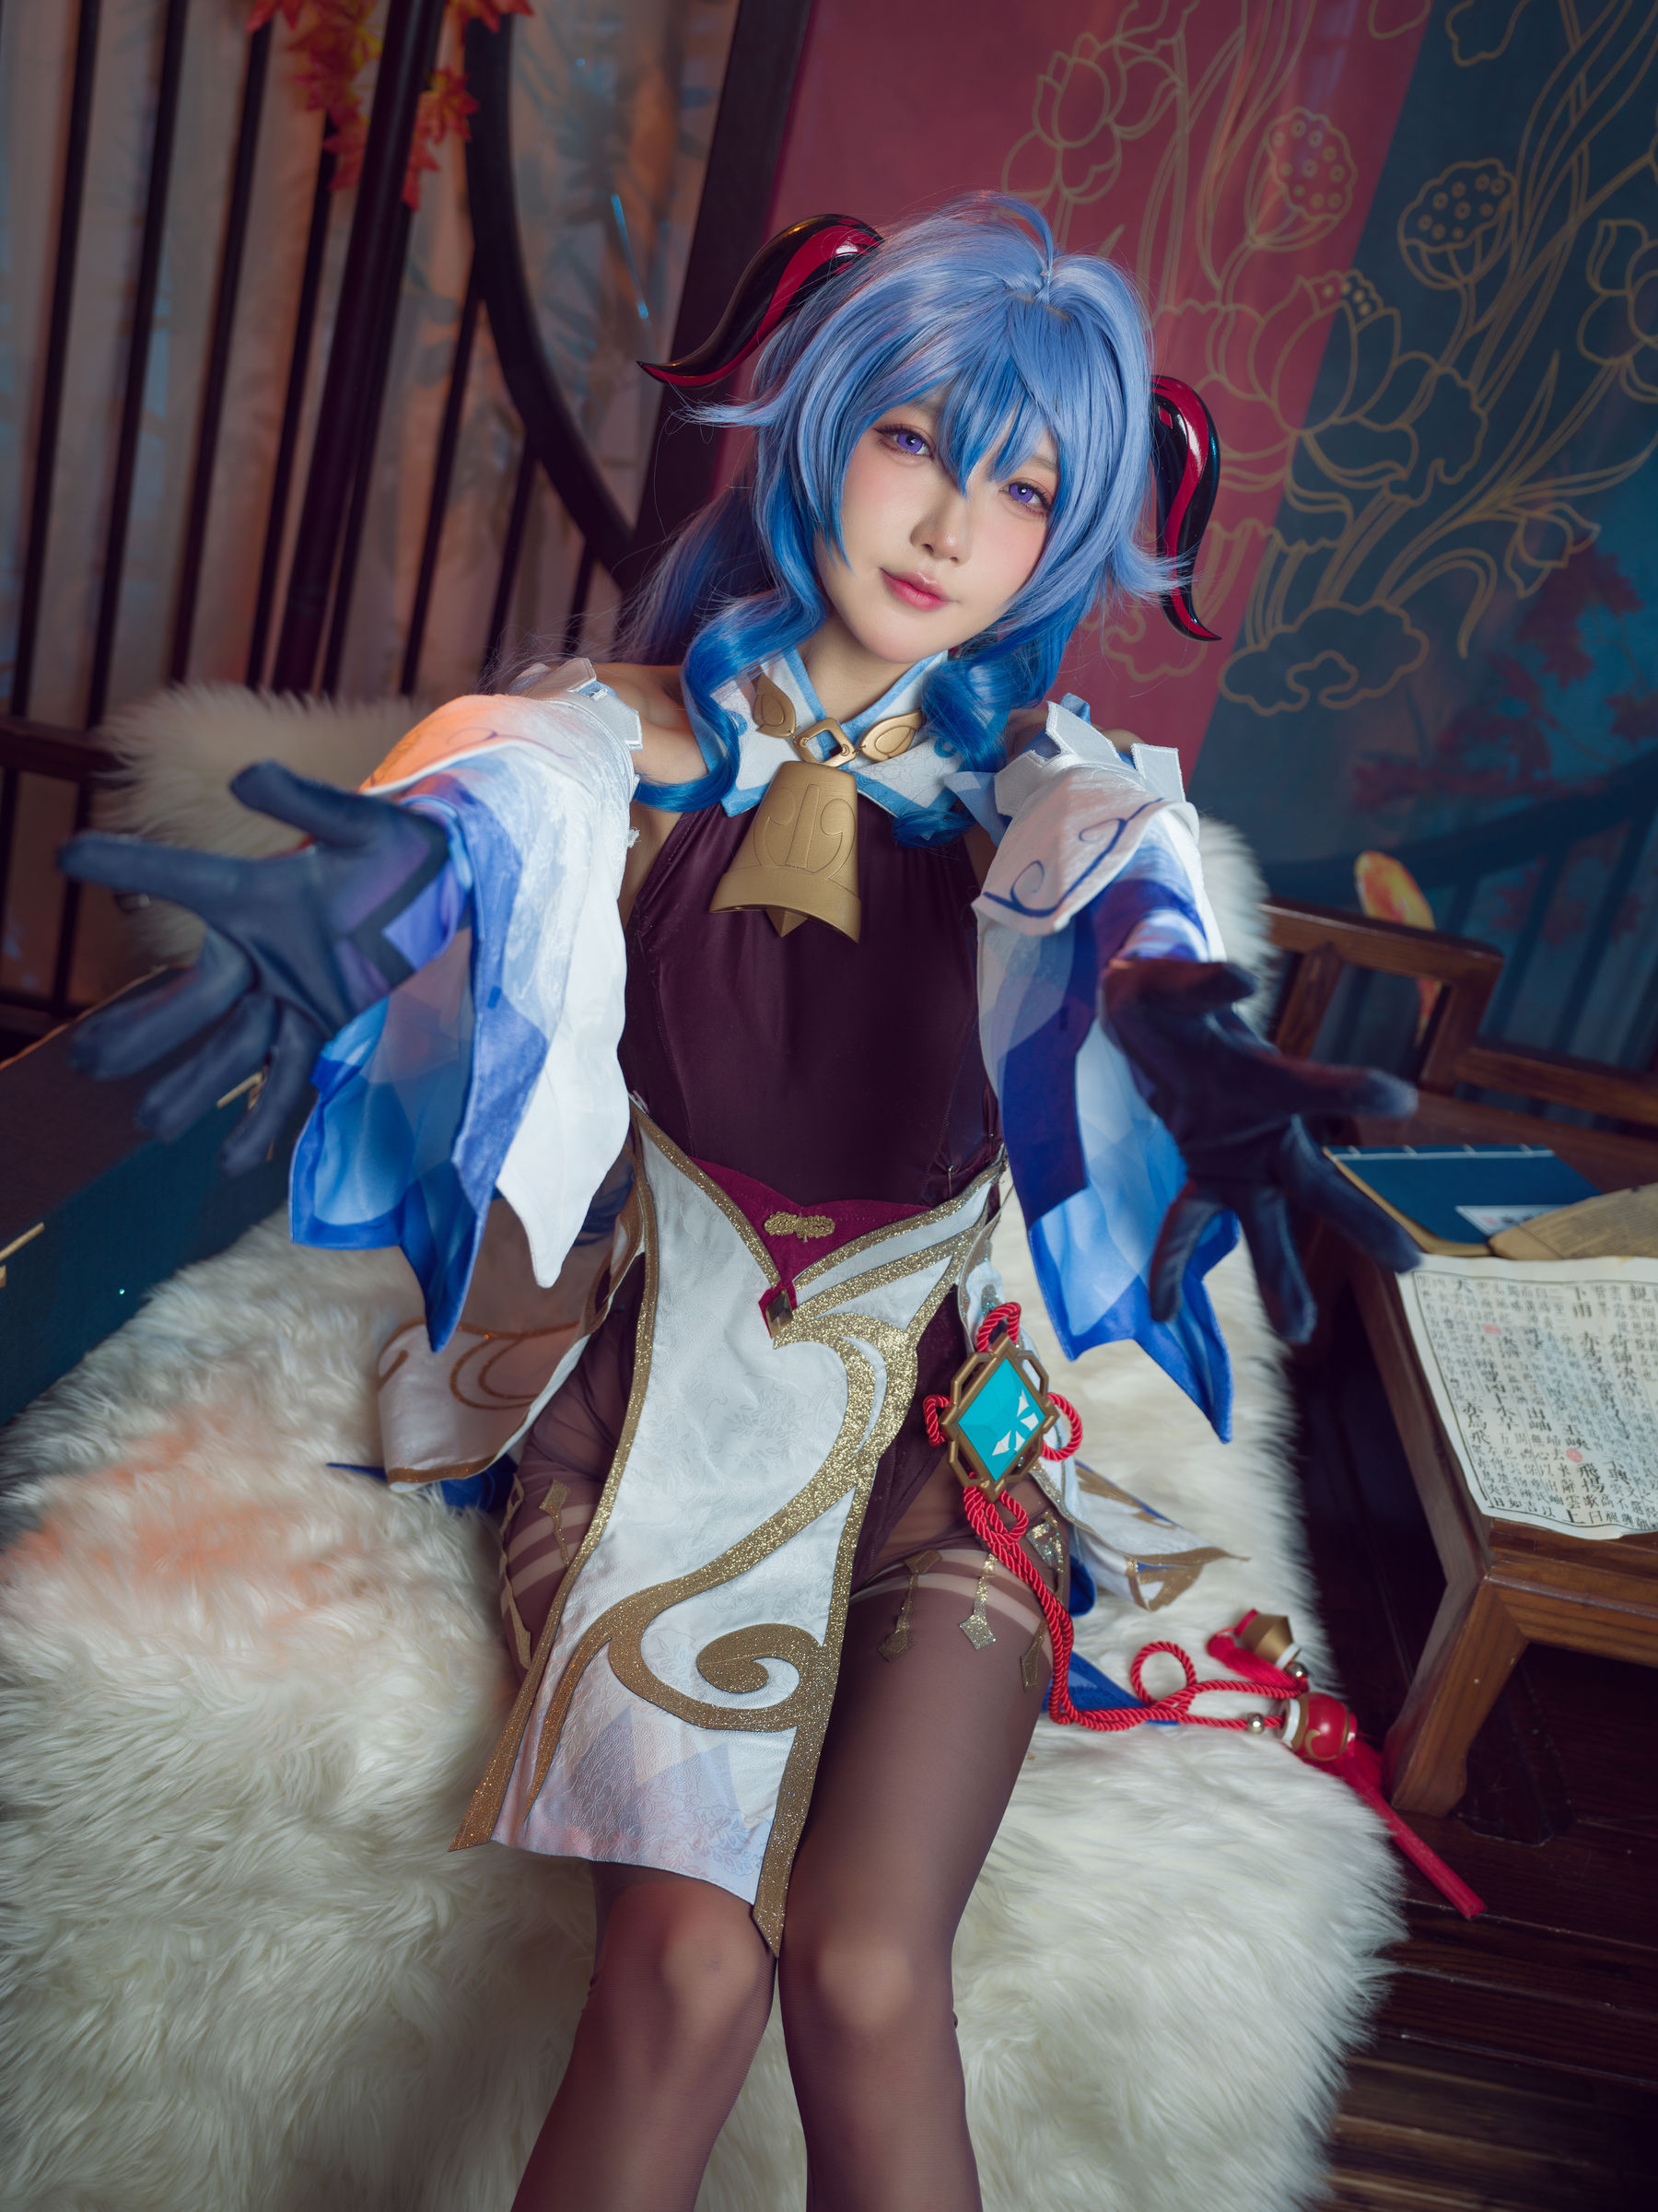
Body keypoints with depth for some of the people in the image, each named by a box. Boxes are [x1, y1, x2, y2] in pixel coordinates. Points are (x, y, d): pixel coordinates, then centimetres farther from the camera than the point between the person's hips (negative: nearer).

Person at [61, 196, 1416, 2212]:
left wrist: (1168, 1005, -42)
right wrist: (409, 864, -45)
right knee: (686, 1964, -19)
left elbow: (1115, 871, -17)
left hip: (944, 1394, 1)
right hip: (665, 1382, 0)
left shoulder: (1046, 777, 5)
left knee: (868, 1978, -18)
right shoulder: (644, 736, 3)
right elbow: (517, 779, -19)